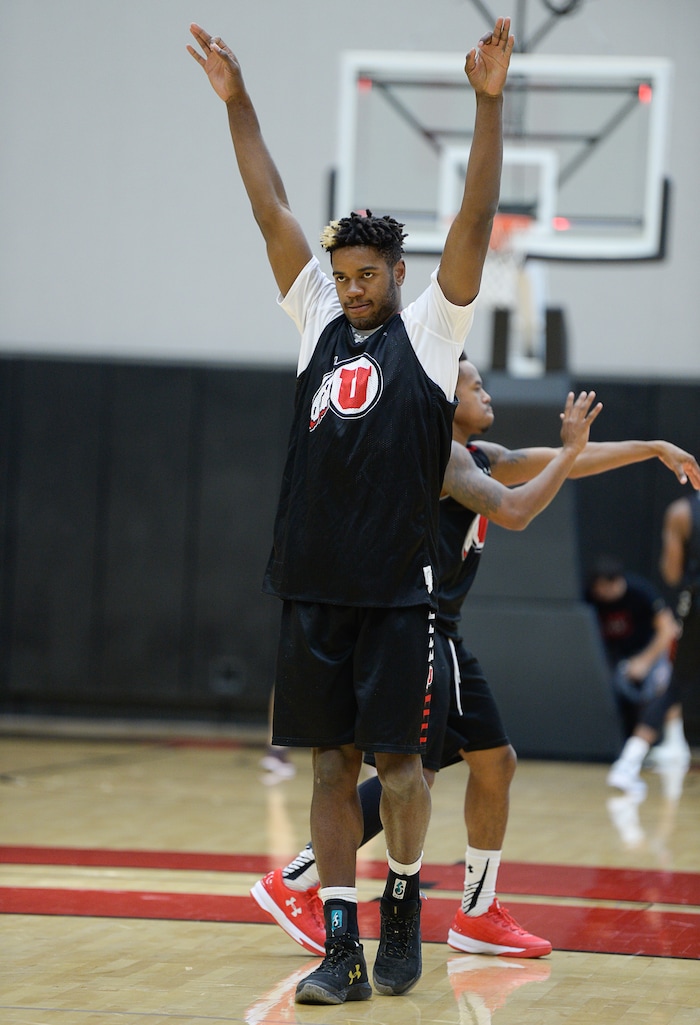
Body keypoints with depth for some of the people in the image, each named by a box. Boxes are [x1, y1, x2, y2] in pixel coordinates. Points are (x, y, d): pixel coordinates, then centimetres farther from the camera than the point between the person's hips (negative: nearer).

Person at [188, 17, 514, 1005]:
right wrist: (237, 104, 6)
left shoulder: (430, 331, 3)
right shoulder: (318, 323, 13)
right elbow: (273, 211, 11)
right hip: (314, 586, 4)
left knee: (397, 761, 0)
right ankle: (342, 945, 5)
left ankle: (404, 912, 20)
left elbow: (475, 221, -7)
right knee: (332, 766, 3)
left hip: (399, 590, -4)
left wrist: (489, 105, -17)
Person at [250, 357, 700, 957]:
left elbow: (562, 463, 23)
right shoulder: (441, 453, -14)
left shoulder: (479, 456, 16)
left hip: (443, 636, 10)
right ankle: (293, 884, -7)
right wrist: (570, 449, -17)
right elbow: (513, 512, -26)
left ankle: (478, 916, 18)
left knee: (495, 761, 11)